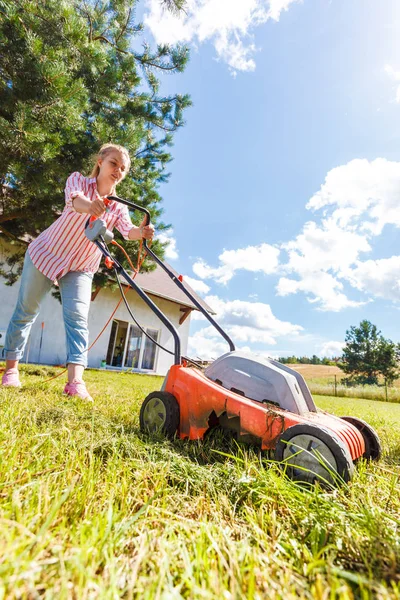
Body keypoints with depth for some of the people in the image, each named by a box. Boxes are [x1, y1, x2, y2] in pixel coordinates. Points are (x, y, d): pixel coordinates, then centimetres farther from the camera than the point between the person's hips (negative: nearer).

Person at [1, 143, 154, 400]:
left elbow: (127, 230, -23)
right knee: (26, 311, 6)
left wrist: (141, 232, -46)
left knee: (78, 316, -16)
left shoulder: (118, 207, -2)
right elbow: (74, 199, -33)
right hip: (45, 254, -1)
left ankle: (76, 381, -22)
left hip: (80, 268, 2)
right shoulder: (78, 180, -8)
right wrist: (89, 205, -57)